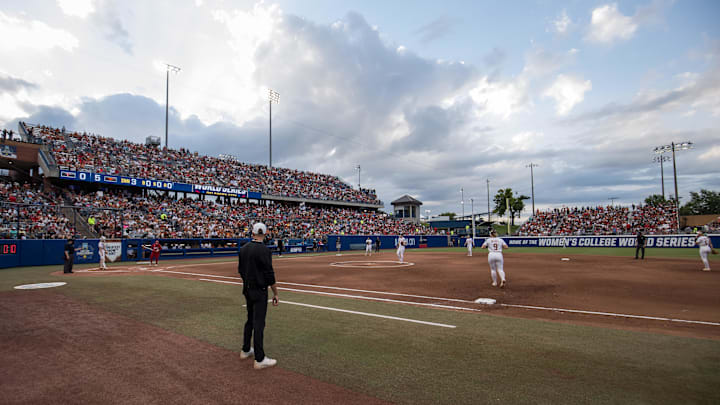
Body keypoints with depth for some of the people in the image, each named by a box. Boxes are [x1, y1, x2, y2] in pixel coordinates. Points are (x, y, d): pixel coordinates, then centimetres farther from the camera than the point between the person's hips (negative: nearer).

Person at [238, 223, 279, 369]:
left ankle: (246, 350, 34)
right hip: (259, 291, -8)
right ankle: (259, 359, 4)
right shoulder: (264, 250, -19)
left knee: (250, 320, 21)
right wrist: (275, 293, -11)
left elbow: (240, 270, 14)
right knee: (259, 324, -3)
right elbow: (269, 275, -19)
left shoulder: (243, 248, 5)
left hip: (247, 290, 8)